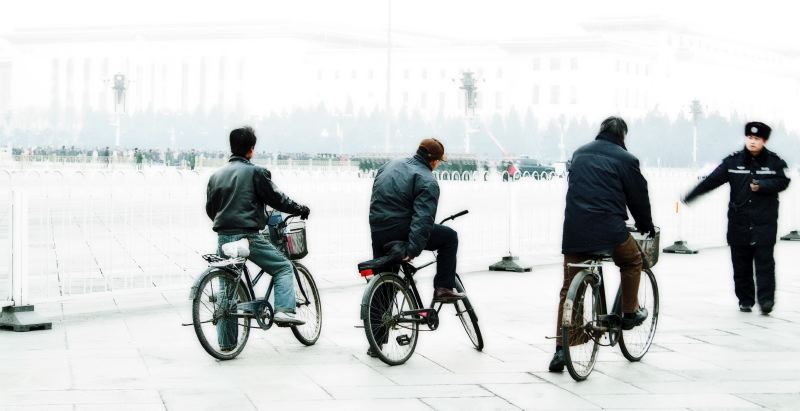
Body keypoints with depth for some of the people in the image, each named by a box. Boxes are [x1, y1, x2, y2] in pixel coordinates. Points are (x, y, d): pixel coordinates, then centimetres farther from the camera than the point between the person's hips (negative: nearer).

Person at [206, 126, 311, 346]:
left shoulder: (216, 175, 13)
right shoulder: (255, 172, -5)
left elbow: (210, 208, 20)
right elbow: (276, 198, -4)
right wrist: (301, 209, 11)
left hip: (223, 238, 6)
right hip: (248, 236, -6)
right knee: (284, 267, 9)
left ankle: (226, 342, 12)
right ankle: (284, 311, -11)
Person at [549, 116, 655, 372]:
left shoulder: (579, 155, 18)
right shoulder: (625, 159, 1)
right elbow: (638, 197, 6)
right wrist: (647, 227, 23)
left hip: (574, 231, 5)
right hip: (609, 229, -4)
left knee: (569, 289, 9)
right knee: (632, 262, 27)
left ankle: (560, 350, 4)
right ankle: (630, 312, 30)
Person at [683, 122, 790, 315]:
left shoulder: (774, 162, 2)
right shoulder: (733, 161, 3)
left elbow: (783, 182, -4)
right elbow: (712, 180, 1)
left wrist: (761, 186, -19)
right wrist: (689, 197, -4)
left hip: (765, 222, -2)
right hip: (739, 222, 2)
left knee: (764, 261, -7)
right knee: (741, 263, 6)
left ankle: (766, 299, -7)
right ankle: (745, 300, 15)